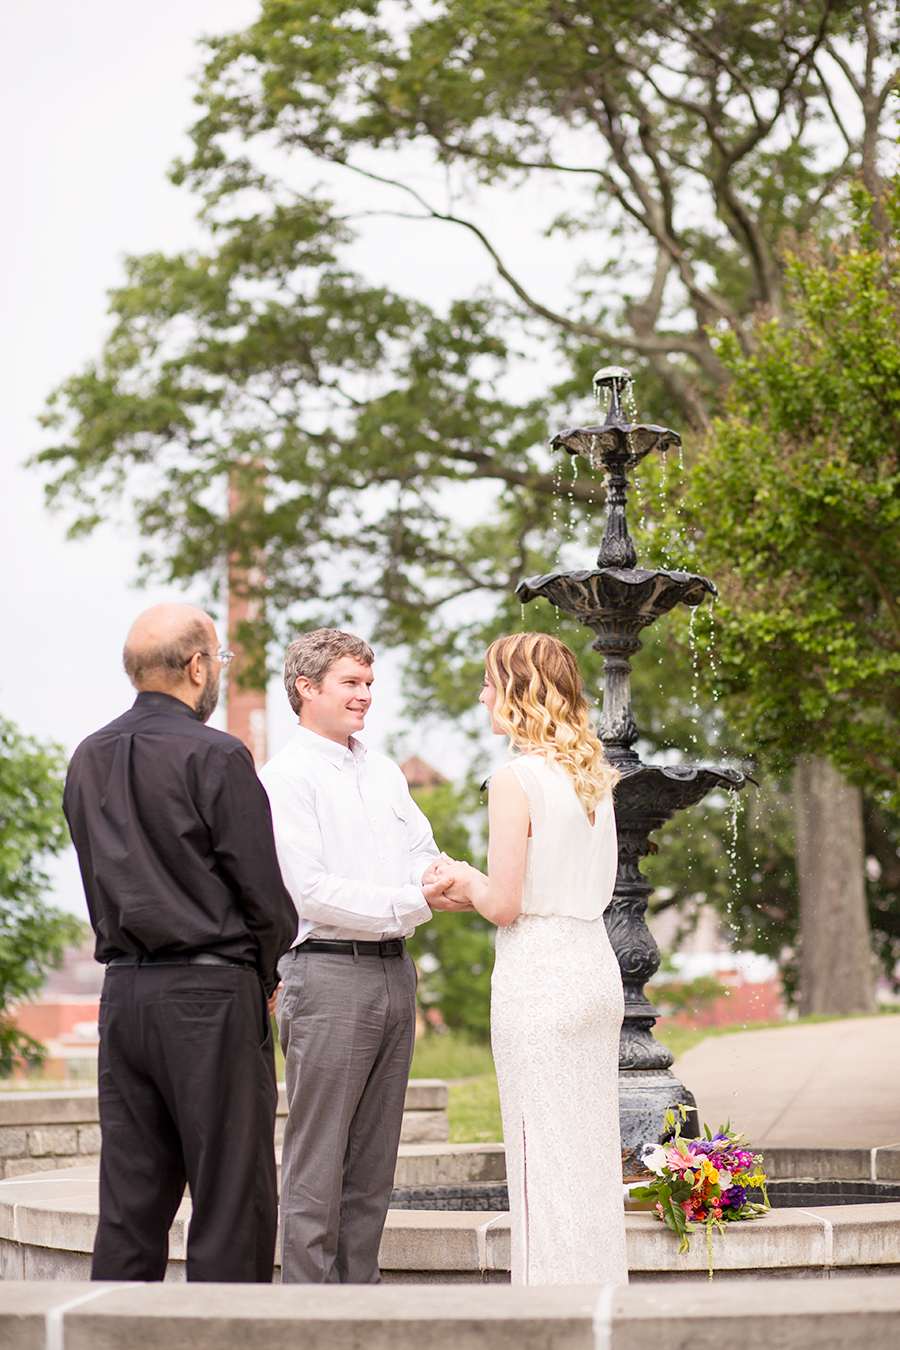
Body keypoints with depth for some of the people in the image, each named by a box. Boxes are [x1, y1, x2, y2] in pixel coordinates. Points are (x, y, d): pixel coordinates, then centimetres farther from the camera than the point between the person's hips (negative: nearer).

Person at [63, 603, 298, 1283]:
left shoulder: (88, 760, 11)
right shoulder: (215, 756, -10)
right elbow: (263, 891, -10)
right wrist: (264, 973, 7)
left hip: (124, 990, 7)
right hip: (211, 994, -7)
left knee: (130, 1202, 8)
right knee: (232, 1201, -2)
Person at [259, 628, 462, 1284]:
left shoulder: (384, 771, 18)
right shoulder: (285, 778, -6)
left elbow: (424, 854, 15)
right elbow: (315, 893, -13)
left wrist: (438, 875, -10)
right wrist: (417, 901, -16)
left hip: (395, 971, 8)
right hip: (329, 975, -7)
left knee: (374, 1162, 11)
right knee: (317, 1162, -4)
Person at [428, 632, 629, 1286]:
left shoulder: (516, 780, -14)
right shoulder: (594, 773, 9)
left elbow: (506, 906, -15)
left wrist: (467, 882, 6)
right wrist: (475, 888, 18)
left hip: (537, 978, -8)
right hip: (597, 968, 8)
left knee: (544, 1161, -1)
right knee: (593, 1155, 12)